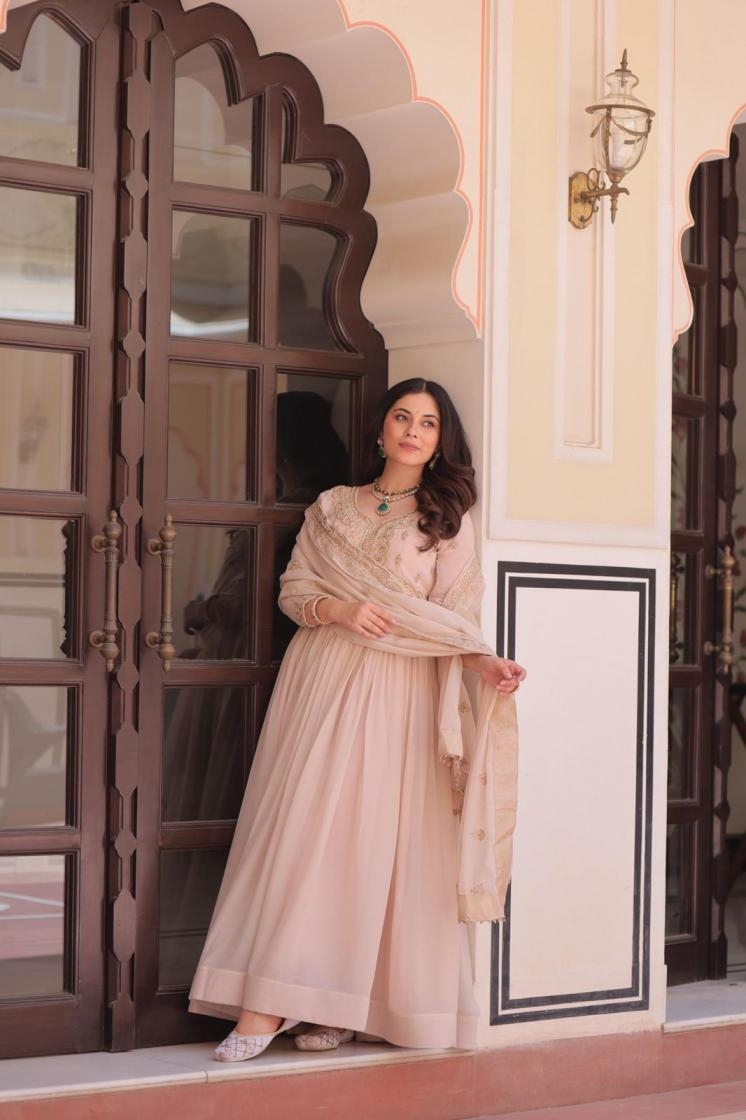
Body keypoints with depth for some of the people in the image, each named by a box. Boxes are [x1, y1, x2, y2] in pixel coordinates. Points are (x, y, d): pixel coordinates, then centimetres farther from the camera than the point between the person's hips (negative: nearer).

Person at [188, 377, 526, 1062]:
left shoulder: (448, 518, 9)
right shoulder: (332, 507, 16)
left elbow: (454, 615, 1)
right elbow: (292, 590, 11)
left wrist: (484, 663, -18)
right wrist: (337, 608, -10)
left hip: (399, 691, -2)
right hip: (323, 678, 2)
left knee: (374, 836, -9)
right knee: (299, 829, -5)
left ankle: (343, 1005, -7)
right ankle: (267, 1006, -4)